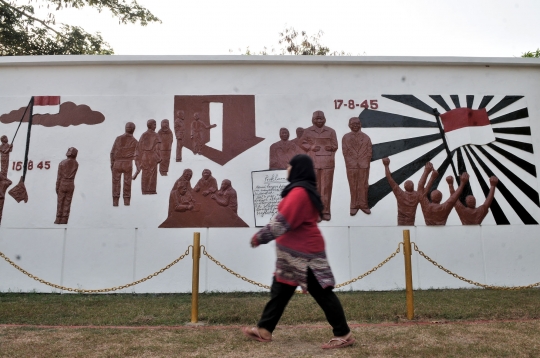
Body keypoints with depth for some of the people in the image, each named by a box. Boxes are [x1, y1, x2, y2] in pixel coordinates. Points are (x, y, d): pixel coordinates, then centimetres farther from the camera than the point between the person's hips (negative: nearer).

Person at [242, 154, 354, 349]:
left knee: (321, 293, -2)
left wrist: (260, 236, -13)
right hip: (298, 250, 11)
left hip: (302, 252, -11)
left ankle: (343, 334, 9)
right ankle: (264, 330, 23)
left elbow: (283, 221, -22)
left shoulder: (299, 192, -19)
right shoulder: (305, 190, 14)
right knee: (280, 290, 14)